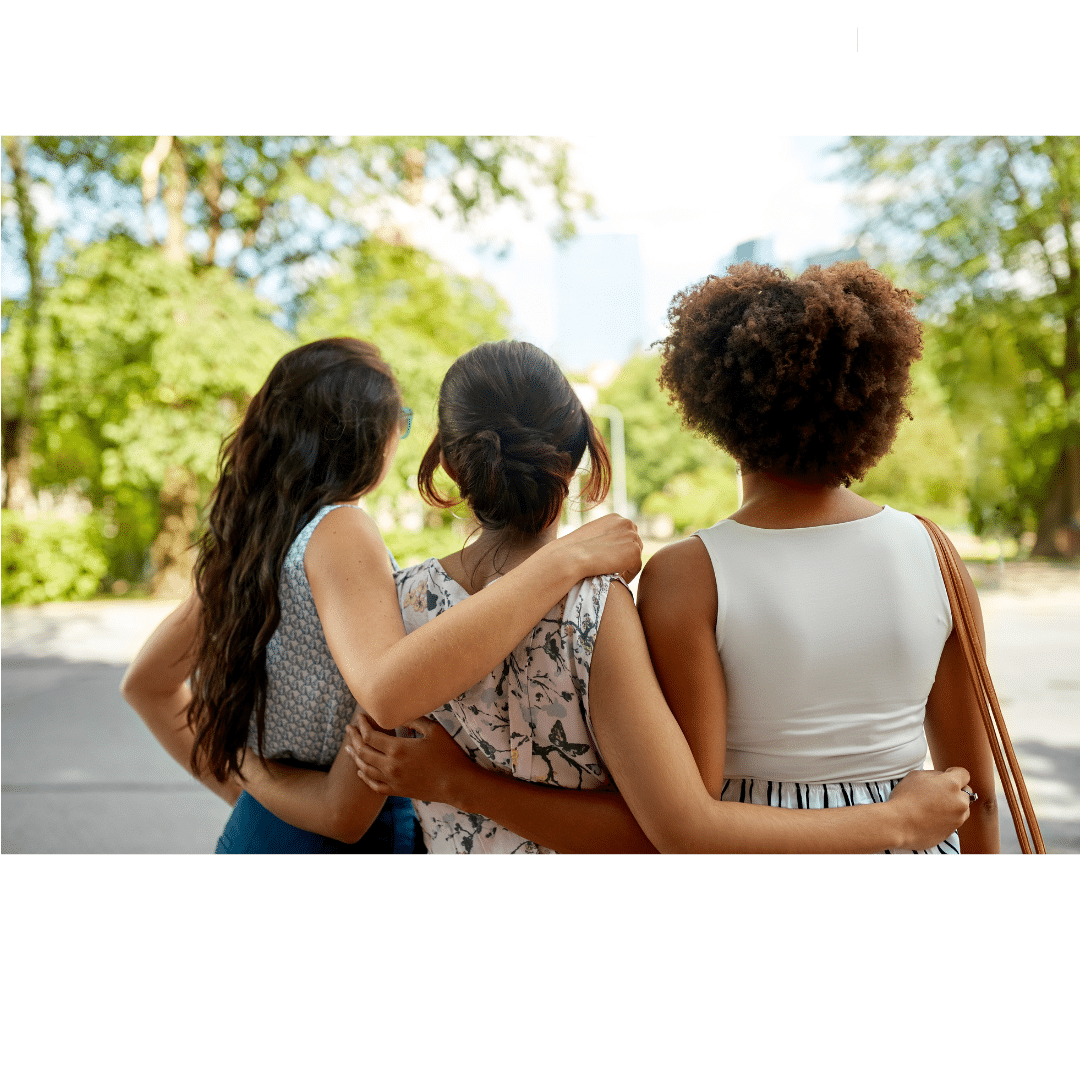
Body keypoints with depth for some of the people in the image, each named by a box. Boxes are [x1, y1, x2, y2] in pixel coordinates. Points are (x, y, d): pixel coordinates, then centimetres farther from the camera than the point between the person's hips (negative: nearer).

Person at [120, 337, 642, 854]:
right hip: (347, 841, -7)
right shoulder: (336, 531, -21)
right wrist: (564, 560, -38)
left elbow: (146, 683, 11)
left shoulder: (245, 537, 2)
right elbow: (388, 690, -41)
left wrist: (238, 786, 10)